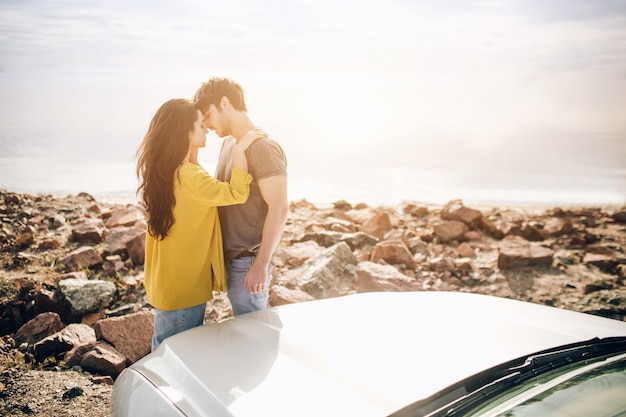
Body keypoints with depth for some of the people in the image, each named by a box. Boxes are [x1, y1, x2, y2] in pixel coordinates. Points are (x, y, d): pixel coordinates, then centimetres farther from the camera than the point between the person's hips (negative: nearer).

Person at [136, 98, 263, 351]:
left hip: (166, 280, 9)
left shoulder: (163, 170, 3)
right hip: (184, 285, -9)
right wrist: (240, 149, -18)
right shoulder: (188, 177, -26)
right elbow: (237, 193, -24)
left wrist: (193, 152, 13)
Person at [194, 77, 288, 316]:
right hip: (229, 257, 8)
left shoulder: (263, 148, -15)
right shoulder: (228, 143, 12)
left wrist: (262, 264, -21)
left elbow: (279, 208, -20)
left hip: (248, 261, -8)